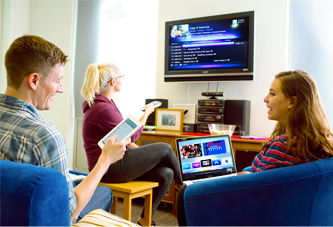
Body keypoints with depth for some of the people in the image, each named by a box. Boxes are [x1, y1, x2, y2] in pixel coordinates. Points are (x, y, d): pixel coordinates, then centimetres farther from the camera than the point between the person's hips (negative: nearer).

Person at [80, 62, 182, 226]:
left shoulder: (103, 104, 15)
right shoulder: (103, 109, -20)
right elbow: (130, 135, -13)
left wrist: (142, 152, 12)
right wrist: (146, 113, 1)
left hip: (114, 162, 10)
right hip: (108, 168, -10)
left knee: (166, 174, -1)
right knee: (165, 149, -8)